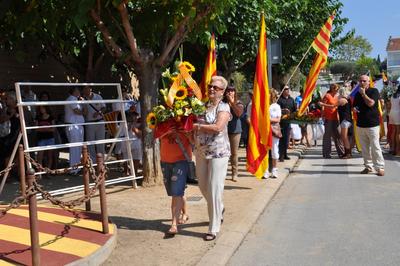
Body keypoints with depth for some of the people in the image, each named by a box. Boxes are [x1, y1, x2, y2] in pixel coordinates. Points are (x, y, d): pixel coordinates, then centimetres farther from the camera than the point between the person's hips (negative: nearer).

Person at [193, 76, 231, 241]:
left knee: (214, 189, -4)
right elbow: (193, 125, 19)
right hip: (201, 152, 6)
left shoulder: (223, 107, -7)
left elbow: (218, 127, -22)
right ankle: (219, 209, 44)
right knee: (203, 187, 14)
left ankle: (214, 229, 8)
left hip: (218, 152, -6)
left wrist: (197, 126, -15)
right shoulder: (202, 105, 10)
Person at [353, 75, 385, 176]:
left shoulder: (374, 91, -3)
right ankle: (368, 166, 16)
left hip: (372, 124, -6)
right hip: (360, 124, 6)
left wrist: (363, 93, -13)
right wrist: (354, 109, 4)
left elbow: (370, 103, -19)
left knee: (375, 147, -7)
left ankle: (380, 167, -1)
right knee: (364, 148, 8)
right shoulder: (358, 94, 14)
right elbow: (354, 106, 25)